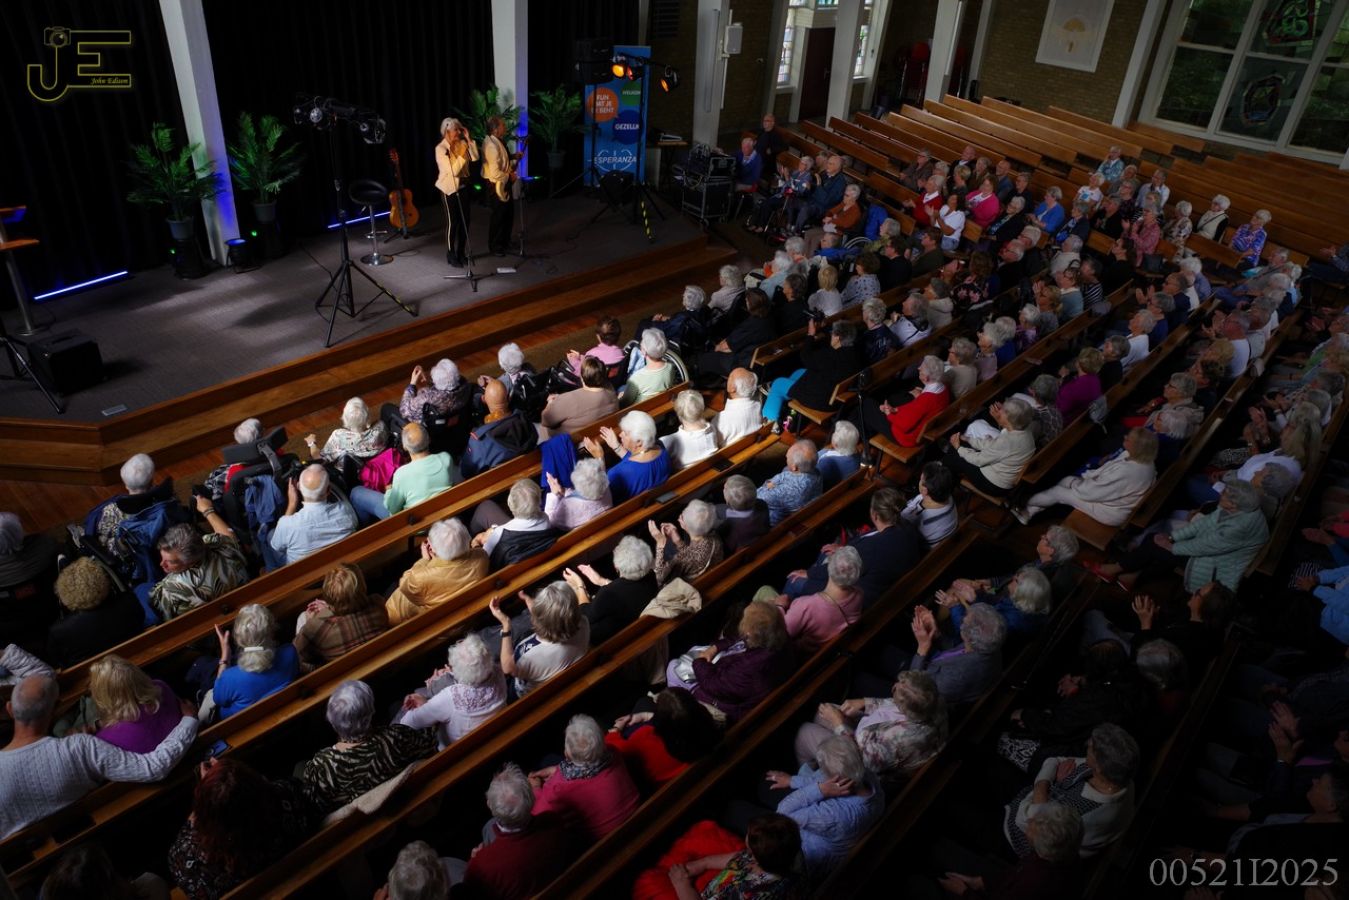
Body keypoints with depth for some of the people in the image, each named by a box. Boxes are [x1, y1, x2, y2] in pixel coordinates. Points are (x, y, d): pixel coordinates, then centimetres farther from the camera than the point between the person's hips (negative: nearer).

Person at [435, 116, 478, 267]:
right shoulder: (440, 149, -15)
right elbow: (453, 171, -22)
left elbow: (475, 158, -8)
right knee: (452, 222, 0)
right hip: (449, 189, -6)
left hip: (464, 187, 6)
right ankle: (451, 255, 11)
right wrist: (462, 155, -26)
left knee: (465, 221, 9)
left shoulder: (462, 143, 2)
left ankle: (461, 253, 22)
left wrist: (469, 140, -11)